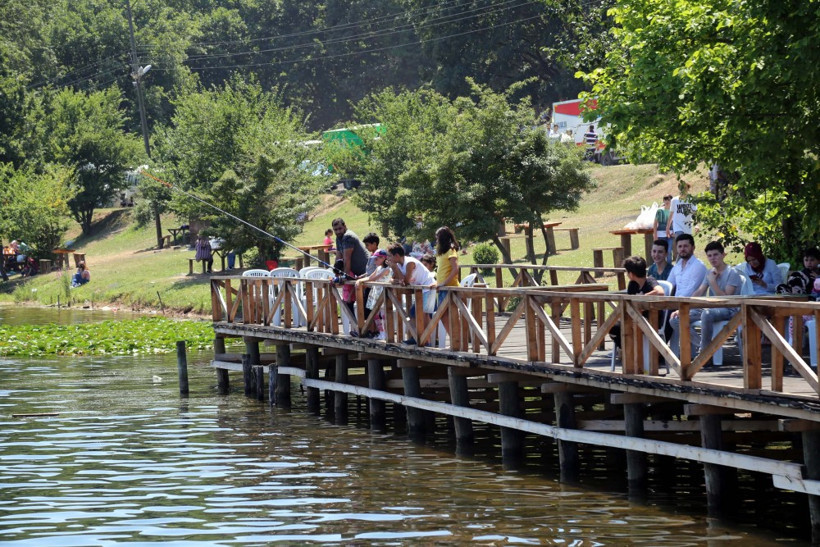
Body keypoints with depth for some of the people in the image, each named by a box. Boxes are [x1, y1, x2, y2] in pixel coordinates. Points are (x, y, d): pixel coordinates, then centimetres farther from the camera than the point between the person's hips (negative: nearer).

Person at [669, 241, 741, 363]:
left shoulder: (732, 274, -6)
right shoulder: (710, 273, 15)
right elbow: (698, 293, 9)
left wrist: (713, 282, -14)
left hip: (728, 310, -7)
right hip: (710, 308, 7)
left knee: (707, 314, -43)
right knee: (675, 319, -8)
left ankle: (704, 352, -27)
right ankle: (701, 345, -13)